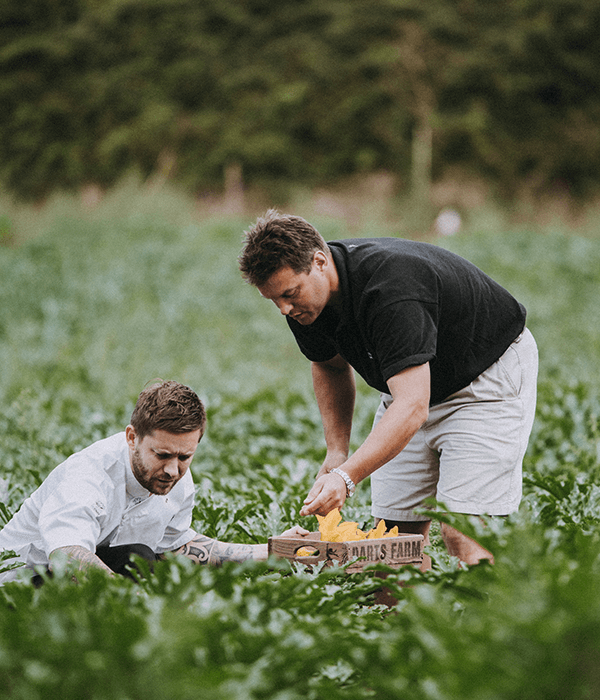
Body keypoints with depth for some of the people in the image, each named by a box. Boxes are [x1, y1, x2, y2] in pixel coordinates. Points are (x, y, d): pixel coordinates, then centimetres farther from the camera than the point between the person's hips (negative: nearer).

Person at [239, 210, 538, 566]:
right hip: (414, 380, 8)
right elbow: (330, 364, 10)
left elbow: (412, 407, -42)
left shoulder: (390, 288, -37)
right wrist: (337, 451, -2)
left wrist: (346, 477, -51)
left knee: (464, 537, -19)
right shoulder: (304, 302, -12)